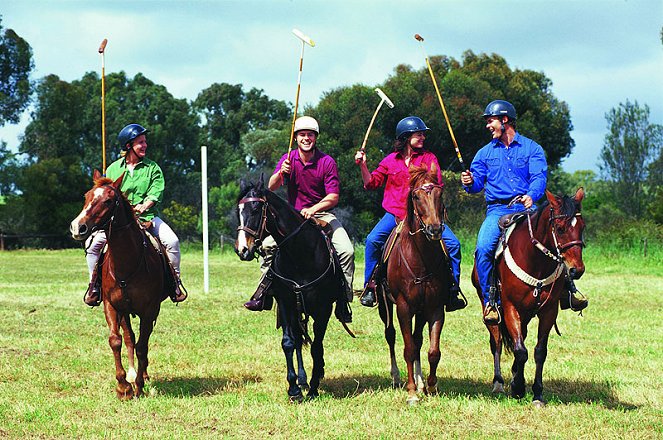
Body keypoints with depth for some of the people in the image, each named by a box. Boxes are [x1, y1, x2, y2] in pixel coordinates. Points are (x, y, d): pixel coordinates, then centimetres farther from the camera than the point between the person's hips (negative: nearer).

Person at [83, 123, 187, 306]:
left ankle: (175, 280, -6)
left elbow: (156, 194, -7)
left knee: (172, 240, -25)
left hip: (147, 217, -1)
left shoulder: (153, 168, 4)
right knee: (92, 243, -20)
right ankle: (95, 283, -4)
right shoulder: (113, 169, 9)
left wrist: (142, 207, -26)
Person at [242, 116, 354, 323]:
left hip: (322, 213, -2)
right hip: (293, 215, 2)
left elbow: (333, 197, -13)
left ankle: (344, 300, -13)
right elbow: (271, 187, -11)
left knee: (346, 251, -21)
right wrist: (281, 173, -33)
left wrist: (312, 209, -30)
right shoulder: (289, 159, -2)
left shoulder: (327, 162, -9)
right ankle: (263, 293, -8)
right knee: (268, 244, -18)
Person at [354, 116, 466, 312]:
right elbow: (372, 183, 11)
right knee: (373, 240, -23)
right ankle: (370, 287, -11)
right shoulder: (390, 160, 9)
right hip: (395, 214, 0)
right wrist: (363, 166, -4)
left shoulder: (429, 158, 8)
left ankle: (453, 290, -7)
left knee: (453, 244, -17)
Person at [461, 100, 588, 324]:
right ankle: (490, 301, -14)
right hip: (497, 210, 1)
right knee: (483, 248, -26)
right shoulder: (485, 153, 18)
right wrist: (469, 182, -15)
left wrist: (531, 195, -26)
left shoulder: (531, 148, 9)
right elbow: (477, 181, 10)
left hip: (526, 208, -1)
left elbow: (539, 177, -5)